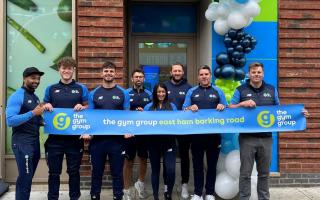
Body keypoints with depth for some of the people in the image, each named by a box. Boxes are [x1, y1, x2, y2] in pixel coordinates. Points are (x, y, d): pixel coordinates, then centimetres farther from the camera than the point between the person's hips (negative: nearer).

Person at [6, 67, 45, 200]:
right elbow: (10, 121, -21)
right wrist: (33, 113, -23)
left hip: (35, 142, 8)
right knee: (25, 179, -8)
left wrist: (41, 121, 4)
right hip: (22, 142, -8)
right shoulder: (17, 96, -10)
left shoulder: (36, 98, 14)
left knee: (27, 178, 15)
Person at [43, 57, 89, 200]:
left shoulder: (81, 89, 5)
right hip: (55, 136, 1)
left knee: (74, 171, 10)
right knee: (54, 171, 7)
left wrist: (82, 107, -13)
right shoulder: (50, 89, 7)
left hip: (75, 136, 0)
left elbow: (88, 108, 8)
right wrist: (46, 106, -9)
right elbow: (44, 109, 13)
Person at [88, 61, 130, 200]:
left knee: (117, 172, 7)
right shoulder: (93, 94, 5)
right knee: (97, 172, 11)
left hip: (117, 138, -1)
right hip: (97, 138, 1)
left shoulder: (123, 93, 3)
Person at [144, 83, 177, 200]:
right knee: (155, 170, 9)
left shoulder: (172, 106, 7)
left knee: (170, 170, -10)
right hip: (153, 142, 1)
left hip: (168, 141, 0)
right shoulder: (149, 107, 6)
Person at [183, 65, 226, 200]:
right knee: (197, 164, 6)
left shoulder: (218, 91, 9)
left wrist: (222, 107, -14)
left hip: (213, 133, 0)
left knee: (212, 164, 7)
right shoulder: (191, 92, 9)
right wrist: (190, 108, -17)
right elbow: (184, 110, 4)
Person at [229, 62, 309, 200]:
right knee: (245, 173, 2)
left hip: (266, 138, 3)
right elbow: (230, 109, 0)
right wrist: (243, 103, -18)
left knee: (264, 172, 13)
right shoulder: (241, 90, 1)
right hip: (247, 138, -3)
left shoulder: (272, 90, 10)